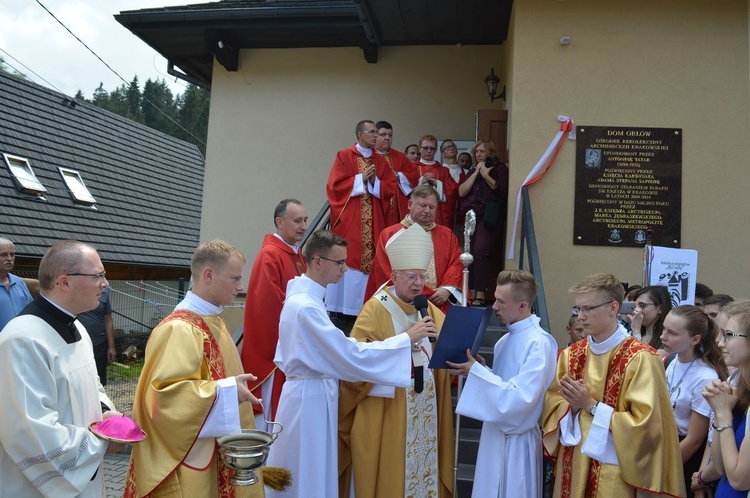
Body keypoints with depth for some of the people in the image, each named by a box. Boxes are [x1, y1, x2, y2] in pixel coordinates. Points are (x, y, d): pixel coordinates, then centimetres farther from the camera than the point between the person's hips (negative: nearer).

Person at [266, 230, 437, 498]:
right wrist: (407, 338, -20)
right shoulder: (307, 305, -24)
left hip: (312, 394, 9)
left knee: (312, 474, 19)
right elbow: (352, 355, -24)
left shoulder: (303, 296, 7)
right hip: (311, 398, -9)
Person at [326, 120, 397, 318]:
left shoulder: (380, 161, 13)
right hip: (348, 220, -4)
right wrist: (361, 178, -11)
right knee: (347, 259, -4)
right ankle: (341, 309, 3)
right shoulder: (343, 156, 0)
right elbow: (335, 186, -8)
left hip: (373, 222, 4)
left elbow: (391, 188, 7)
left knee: (371, 260, 1)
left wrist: (374, 181, -9)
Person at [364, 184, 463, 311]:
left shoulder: (447, 235, 19)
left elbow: (456, 263, 11)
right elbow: (387, 272, -1)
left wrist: (447, 289, -9)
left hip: (441, 305, 3)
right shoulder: (390, 235, 6)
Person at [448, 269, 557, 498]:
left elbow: (520, 398, -27)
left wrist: (477, 372, -22)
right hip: (495, 433, 8)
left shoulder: (539, 343, -20)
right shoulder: (505, 340, 7)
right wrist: (481, 369, -4)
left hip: (516, 441, -8)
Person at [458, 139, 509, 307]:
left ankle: (480, 295, -16)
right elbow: (462, 192, 6)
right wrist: (476, 173, 2)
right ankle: (471, 293, 8)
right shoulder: (473, 171, 21)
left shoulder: (500, 169, 4)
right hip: (471, 217, 6)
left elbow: (503, 190, -12)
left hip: (489, 218, -6)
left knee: (480, 252, -18)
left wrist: (486, 175, -8)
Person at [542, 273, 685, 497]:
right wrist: (573, 406, -14)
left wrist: (591, 405, -19)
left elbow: (644, 423, -17)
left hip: (614, 473, -5)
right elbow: (552, 406, 5)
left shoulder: (640, 358, -13)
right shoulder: (571, 355, 4)